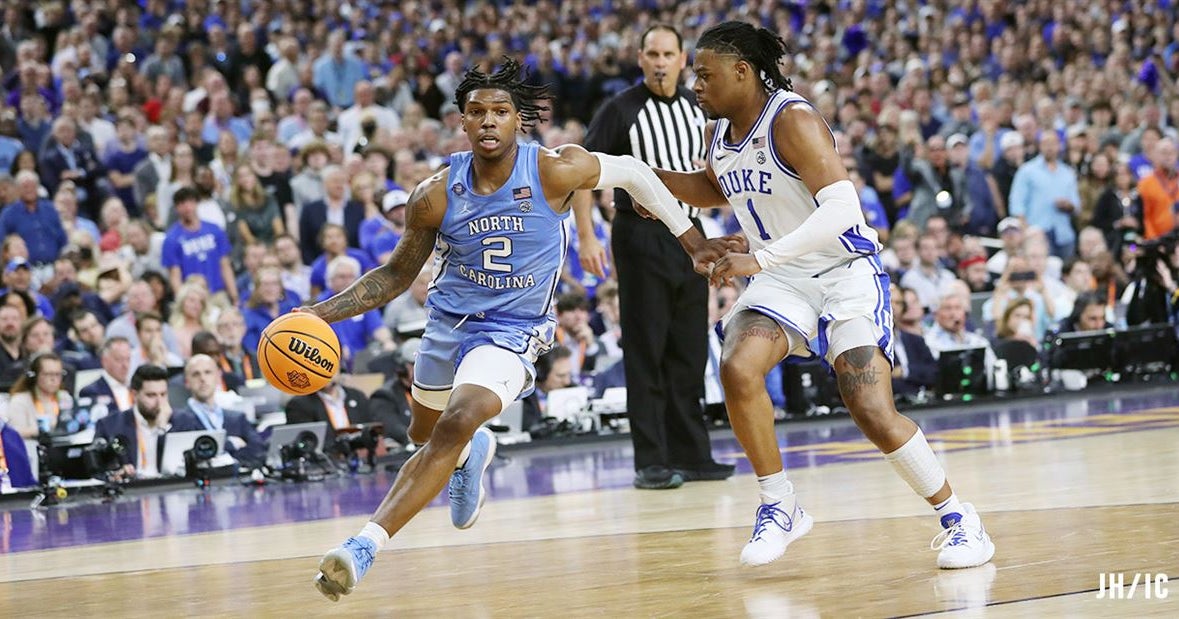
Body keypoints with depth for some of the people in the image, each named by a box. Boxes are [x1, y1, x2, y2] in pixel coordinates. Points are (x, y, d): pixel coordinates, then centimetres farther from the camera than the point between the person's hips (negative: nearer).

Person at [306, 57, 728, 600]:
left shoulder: (554, 172, -19)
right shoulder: (436, 196, -12)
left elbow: (633, 173, -2)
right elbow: (396, 275, 1)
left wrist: (693, 241, 2)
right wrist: (324, 312, -12)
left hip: (512, 330, -5)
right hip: (449, 320, 5)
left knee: (455, 427, -28)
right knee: (423, 435, 26)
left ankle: (366, 545, -31)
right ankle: (474, 453, 64)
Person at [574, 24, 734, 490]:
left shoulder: (697, 108, 8)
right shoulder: (621, 110, -8)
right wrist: (586, 236, -15)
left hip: (690, 235, 6)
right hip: (642, 236, -5)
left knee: (689, 351, 8)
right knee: (646, 353, -4)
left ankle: (689, 455, 15)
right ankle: (651, 462, -2)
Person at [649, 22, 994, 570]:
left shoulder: (793, 122, -20)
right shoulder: (718, 134, 5)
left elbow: (841, 208, -30)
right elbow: (716, 190, 29)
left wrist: (761, 258, -34)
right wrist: (652, 176, 11)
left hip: (846, 273, -6)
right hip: (782, 280, 7)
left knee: (873, 412, -17)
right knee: (738, 369, -22)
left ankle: (958, 519, 3)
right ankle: (779, 507, -5)